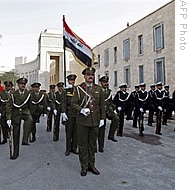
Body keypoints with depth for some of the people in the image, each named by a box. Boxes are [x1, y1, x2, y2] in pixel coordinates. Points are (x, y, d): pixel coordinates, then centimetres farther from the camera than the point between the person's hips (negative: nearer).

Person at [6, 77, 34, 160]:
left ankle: (25, 140, -33)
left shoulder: (28, 94, -4)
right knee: (15, 134, 5)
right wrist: (8, 118, -16)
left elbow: (30, 105, 7)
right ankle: (15, 153, 20)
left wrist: (32, 114, 11)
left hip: (25, 112, 0)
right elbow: (9, 107, -9)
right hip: (16, 114, 0)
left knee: (29, 119, -37)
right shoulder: (14, 94, -8)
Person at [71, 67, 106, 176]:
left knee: (93, 144, 13)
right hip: (83, 121, -2)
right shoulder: (79, 88, 0)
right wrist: (81, 110, -19)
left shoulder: (98, 89, 7)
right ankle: (84, 167, 21)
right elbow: (73, 103, -1)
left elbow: (102, 105, 8)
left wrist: (102, 118, 4)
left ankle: (91, 165, 28)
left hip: (95, 121, 3)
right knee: (83, 144, 7)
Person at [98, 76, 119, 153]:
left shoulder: (109, 91, 10)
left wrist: (113, 107, 7)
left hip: (109, 110, 4)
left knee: (116, 118, -26)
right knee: (101, 129, 2)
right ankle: (101, 146, 17)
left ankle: (111, 135, -9)